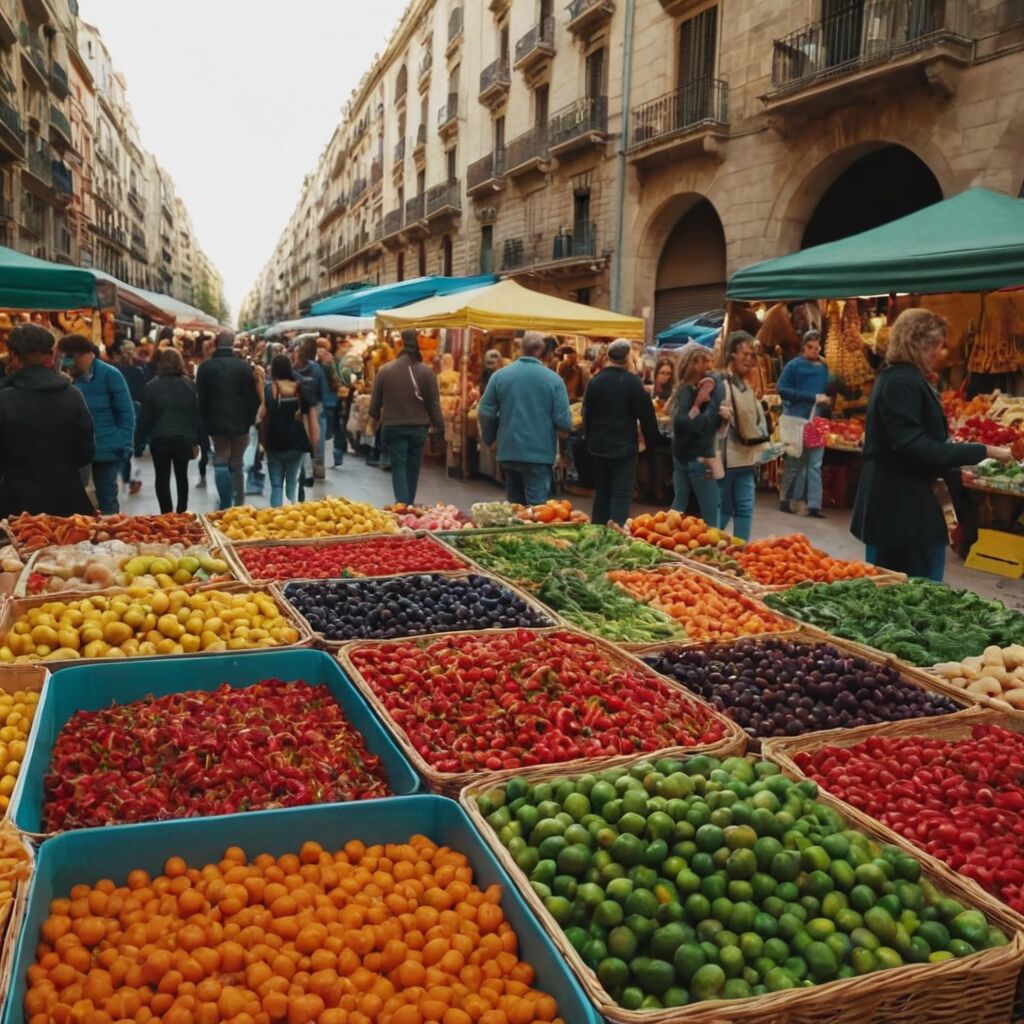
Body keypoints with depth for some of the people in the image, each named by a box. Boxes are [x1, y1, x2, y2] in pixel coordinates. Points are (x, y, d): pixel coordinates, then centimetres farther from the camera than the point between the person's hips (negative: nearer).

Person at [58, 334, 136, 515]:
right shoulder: (77, 378, 11)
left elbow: (127, 414, -8)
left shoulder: (109, 374, -7)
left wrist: (123, 446, -12)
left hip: (107, 451, -6)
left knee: (107, 503, 1)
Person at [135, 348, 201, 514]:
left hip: (160, 439, -2)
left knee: (162, 478, 3)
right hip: (184, 438, 3)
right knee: (182, 476, 19)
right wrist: (196, 440, 7)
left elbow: (144, 417, -4)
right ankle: (181, 513, 25)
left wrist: (139, 442, 4)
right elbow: (197, 414, 1)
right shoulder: (189, 385, -1)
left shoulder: (151, 387, -6)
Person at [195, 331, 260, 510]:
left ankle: (226, 506, -5)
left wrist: (205, 423, 8)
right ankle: (239, 505, 11)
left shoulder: (205, 367, -3)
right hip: (240, 422, 1)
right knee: (236, 465, 11)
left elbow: (201, 398, 0)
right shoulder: (244, 366, -4)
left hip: (216, 423, -1)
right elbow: (253, 397, -4)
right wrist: (249, 420, 6)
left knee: (221, 463, 5)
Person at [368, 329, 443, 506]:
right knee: (413, 466, 14)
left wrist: (375, 417, 22)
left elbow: (375, 400, 3)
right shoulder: (426, 371, -8)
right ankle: (409, 504, 24)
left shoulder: (384, 370, -5)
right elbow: (434, 403, -4)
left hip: (393, 426, -1)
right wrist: (439, 425, 7)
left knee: (399, 466, 3)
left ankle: (402, 504, -11)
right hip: (418, 427, 1)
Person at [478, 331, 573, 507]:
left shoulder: (499, 375, -1)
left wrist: (488, 438, 18)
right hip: (540, 453, -3)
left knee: (515, 505, 16)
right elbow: (563, 421, -10)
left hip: (508, 452, 3)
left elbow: (485, 413, 0)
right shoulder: (553, 379, -7)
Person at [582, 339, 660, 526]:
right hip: (623, 447, -5)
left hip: (598, 447, 5)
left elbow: (587, 414, 11)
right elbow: (646, 415, -9)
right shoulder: (632, 382, -12)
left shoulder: (595, 381, 3)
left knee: (601, 493, 15)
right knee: (621, 495, -3)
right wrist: (651, 441, 4)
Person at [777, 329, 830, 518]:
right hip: (796, 420, -5)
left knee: (815, 465, 1)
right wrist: (812, 397, -18)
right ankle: (785, 499, 17)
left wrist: (827, 399, 1)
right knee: (794, 463, 4)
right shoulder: (794, 365, -7)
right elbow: (782, 389, -15)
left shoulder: (824, 368, 11)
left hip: (816, 421, 5)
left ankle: (814, 505, 1)